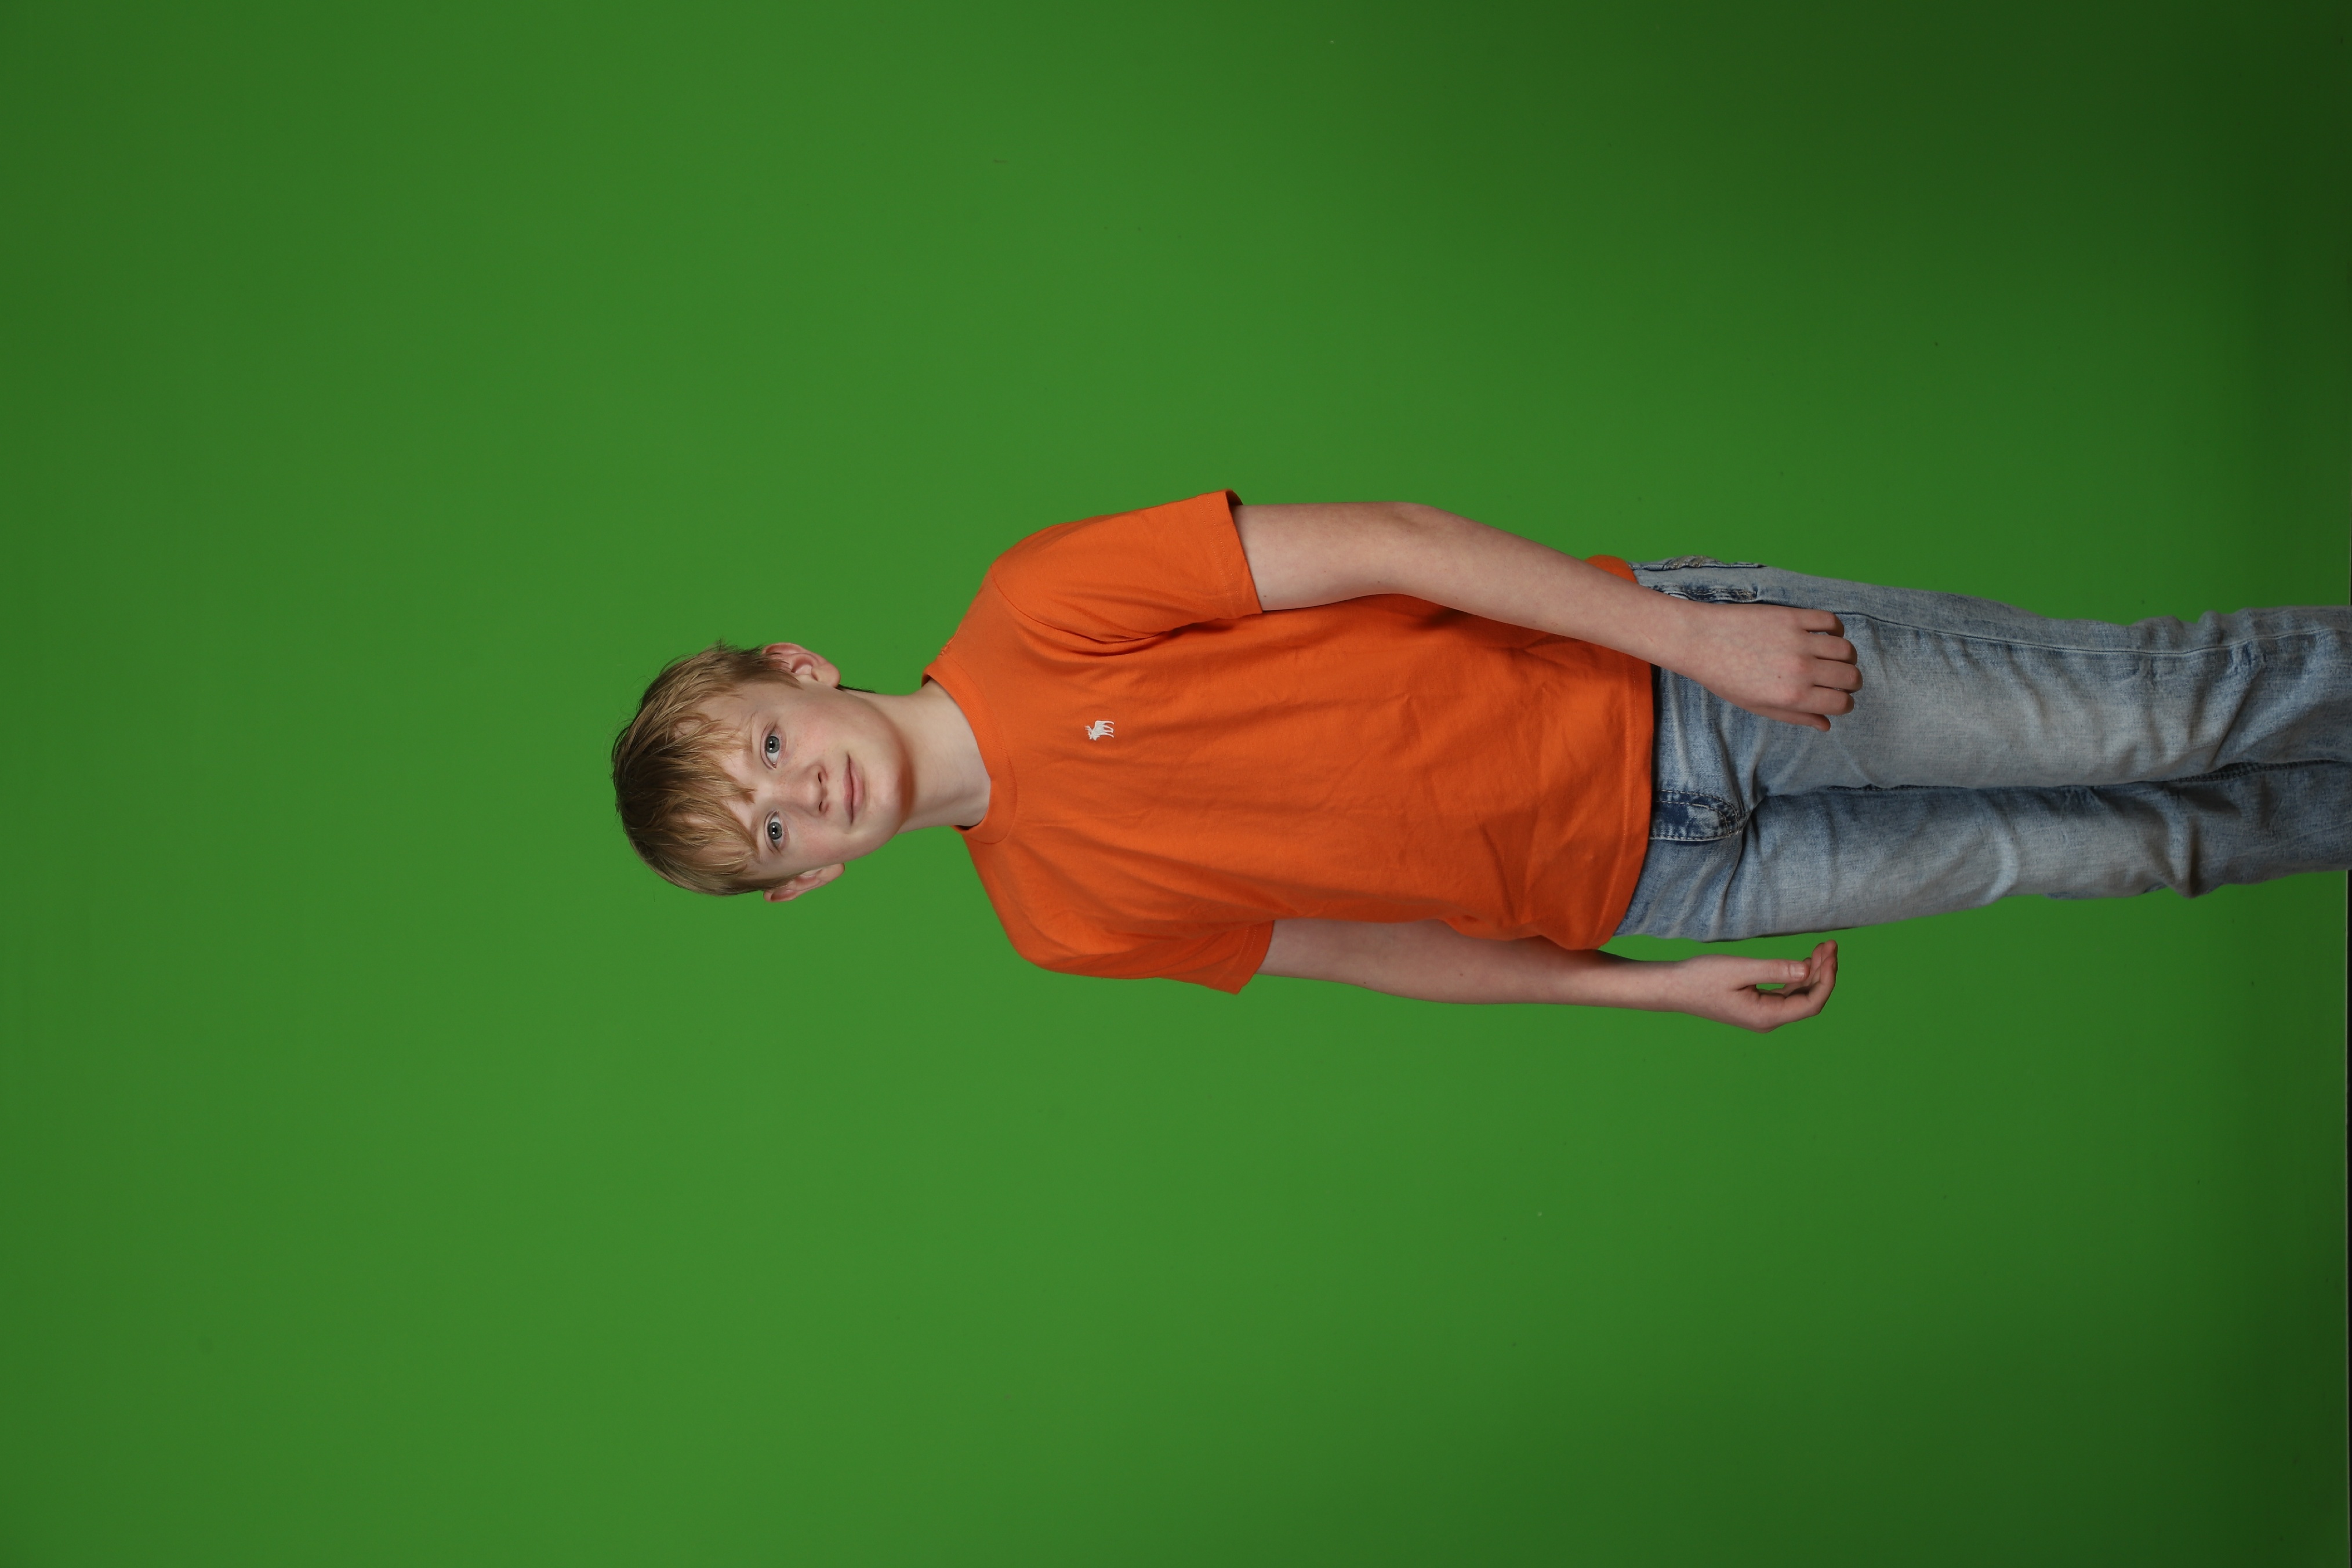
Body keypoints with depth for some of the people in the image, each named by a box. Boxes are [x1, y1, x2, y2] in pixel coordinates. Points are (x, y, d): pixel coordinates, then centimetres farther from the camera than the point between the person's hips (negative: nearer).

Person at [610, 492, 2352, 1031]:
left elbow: (1378, 543, -14)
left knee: (2135, 714, 1)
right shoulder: (1057, 919, -2)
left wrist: (1696, 630, -18)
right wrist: (1656, 988, 1)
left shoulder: (1036, 610, -14)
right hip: (1645, 885, 2)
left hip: (1659, 677, -2)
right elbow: (1358, 946, 5)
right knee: (2119, 852, 7)